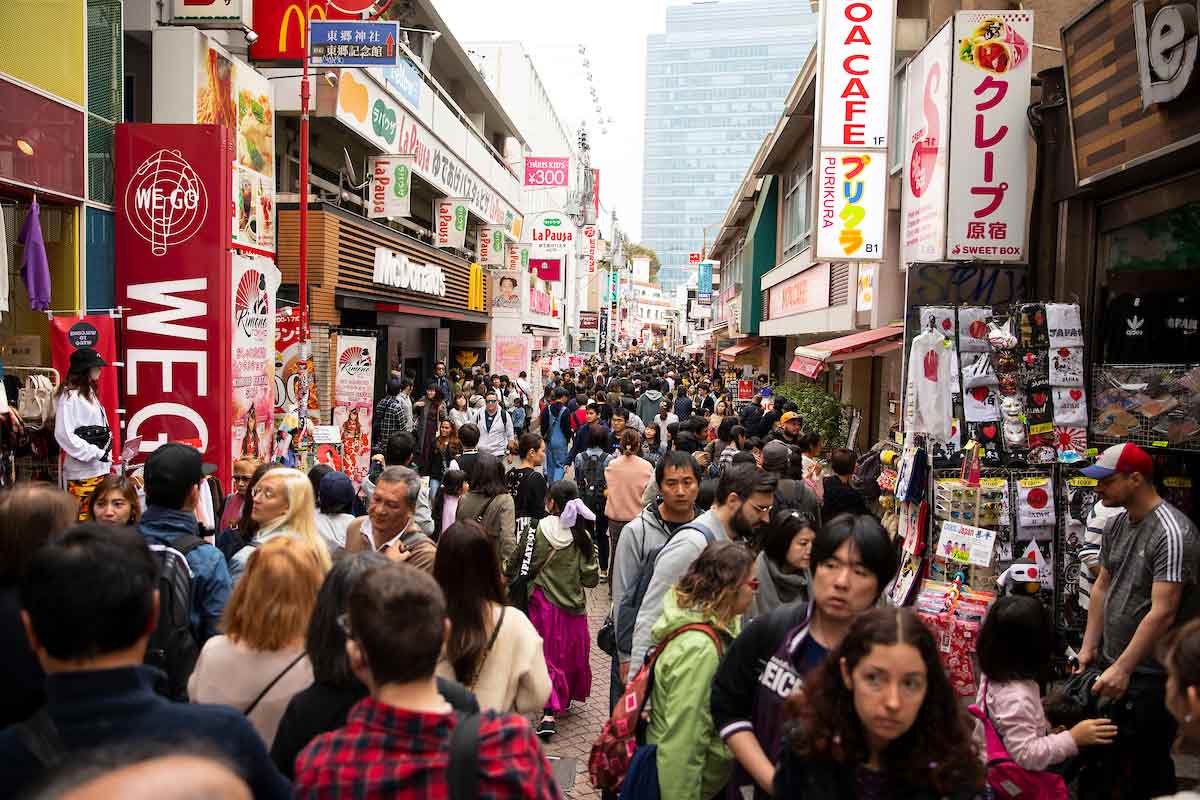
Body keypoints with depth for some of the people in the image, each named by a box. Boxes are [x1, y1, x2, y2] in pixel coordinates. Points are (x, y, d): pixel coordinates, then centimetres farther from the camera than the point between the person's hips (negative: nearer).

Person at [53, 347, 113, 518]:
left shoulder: (90, 393, 17)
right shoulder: (69, 396, -9)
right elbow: (64, 434, -17)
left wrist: (108, 459, 13)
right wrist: (96, 453, -15)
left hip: (100, 468, 8)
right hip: (82, 471, -8)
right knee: (82, 519, -7)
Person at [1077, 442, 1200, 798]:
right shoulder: (1116, 524, 6)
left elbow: (1163, 612, -24)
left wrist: (1123, 668, -23)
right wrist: (1090, 646, 10)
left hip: (1150, 674, -7)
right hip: (1110, 662, 8)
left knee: (1148, 767, 5)